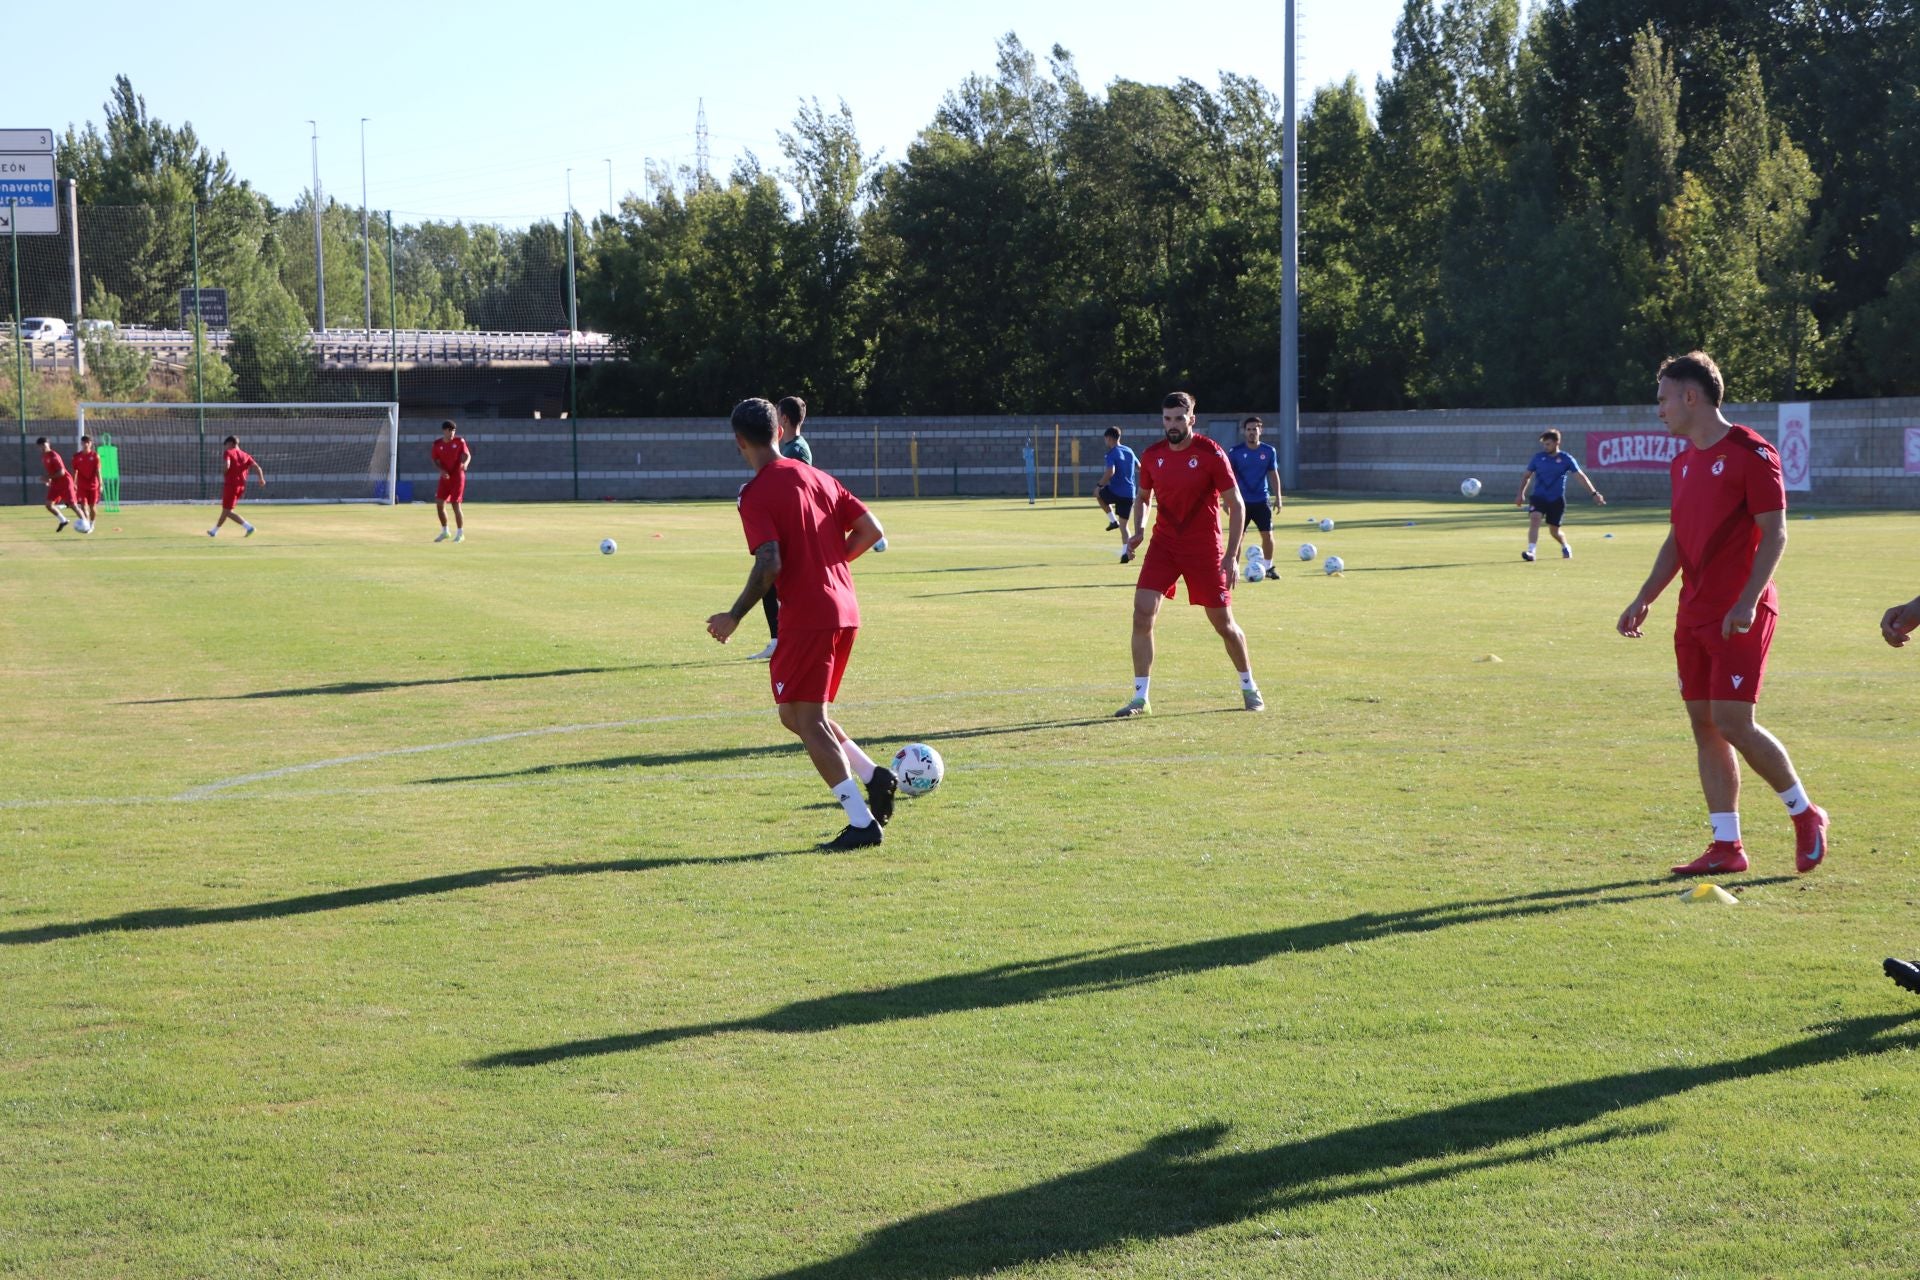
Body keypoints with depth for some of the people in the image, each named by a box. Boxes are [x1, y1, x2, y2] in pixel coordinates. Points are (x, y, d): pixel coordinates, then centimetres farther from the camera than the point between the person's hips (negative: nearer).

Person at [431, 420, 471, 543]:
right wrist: (441, 470, -13)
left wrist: (465, 463, -27)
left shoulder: (459, 441, -4)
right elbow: (435, 460, 6)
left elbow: (467, 454, -5)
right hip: (445, 476, 4)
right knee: (439, 504, 2)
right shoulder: (437, 444, 1)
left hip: (457, 476, -4)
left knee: (455, 505, -7)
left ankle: (460, 534, 4)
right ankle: (444, 531, 20)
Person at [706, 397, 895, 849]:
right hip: (845, 612, 8)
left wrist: (734, 617, -9)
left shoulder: (755, 494, -10)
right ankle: (872, 774, 4)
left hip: (807, 618, -8)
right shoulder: (817, 478, 12)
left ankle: (862, 823, -4)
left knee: (807, 722, -1)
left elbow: (769, 564, -20)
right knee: (797, 715, 19)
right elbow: (870, 530, 9)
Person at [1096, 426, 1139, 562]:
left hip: (1115, 492, -6)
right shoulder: (1129, 451, 12)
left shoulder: (1112, 453, -10)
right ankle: (1126, 552, -3)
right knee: (1123, 525, 11)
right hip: (1129, 494, 6)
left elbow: (1110, 472, -25)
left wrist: (1099, 485, -16)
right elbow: (1139, 468, 23)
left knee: (1099, 493, 29)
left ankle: (1113, 520, 18)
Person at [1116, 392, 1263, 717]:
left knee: (1224, 623, 5)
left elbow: (1236, 505, -8)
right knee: (1142, 614, -13)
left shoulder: (1211, 453, -11)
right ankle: (1140, 697, -6)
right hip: (1164, 544, 3)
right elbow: (1143, 498, 18)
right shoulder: (1152, 456, 1)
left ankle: (1249, 687, 28)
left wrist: (1231, 556, -14)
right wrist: (1139, 530, -3)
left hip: (1205, 549, -3)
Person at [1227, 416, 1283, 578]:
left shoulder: (1269, 451, 2)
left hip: (1262, 500, 2)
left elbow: (1273, 475, 8)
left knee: (1267, 535, 0)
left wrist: (1278, 498, 3)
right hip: (1242, 501, -2)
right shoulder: (1235, 452, -4)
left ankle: (1268, 567, 16)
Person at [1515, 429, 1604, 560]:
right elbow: (1527, 476, 13)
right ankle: (1531, 552, -29)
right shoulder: (1538, 457, 2)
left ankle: (1566, 547, 38)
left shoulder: (1566, 459, -4)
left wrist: (1594, 493, -12)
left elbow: (1581, 476, -6)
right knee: (1535, 519, -25)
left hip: (1556, 500, -1)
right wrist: (1521, 494, 4)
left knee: (1554, 530, 6)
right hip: (1539, 497, 1)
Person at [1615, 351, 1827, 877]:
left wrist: (1747, 601, -23)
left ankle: (1806, 815, 8)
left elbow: (1775, 533, -14)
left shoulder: (1751, 453, -10)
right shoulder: (1683, 463, 15)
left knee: (1732, 723, -12)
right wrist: (1644, 599, 14)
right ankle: (1727, 847, 9)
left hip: (1739, 617, -8)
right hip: (1694, 614, 8)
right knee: (1704, 725, 5)